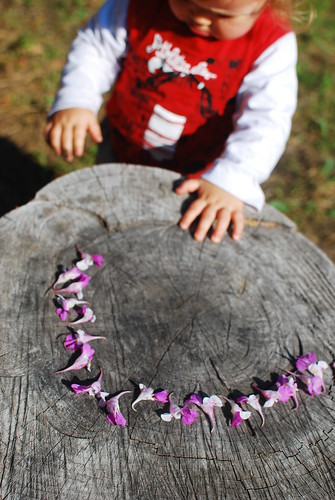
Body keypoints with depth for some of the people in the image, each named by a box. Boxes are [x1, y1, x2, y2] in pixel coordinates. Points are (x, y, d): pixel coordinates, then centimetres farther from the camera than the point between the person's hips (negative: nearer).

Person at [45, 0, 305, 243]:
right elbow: (97, 45, -8)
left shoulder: (273, 45, -23)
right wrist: (74, 100, -24)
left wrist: (230, 180, -46)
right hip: (121, 156, 3)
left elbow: (265, 121, -30)